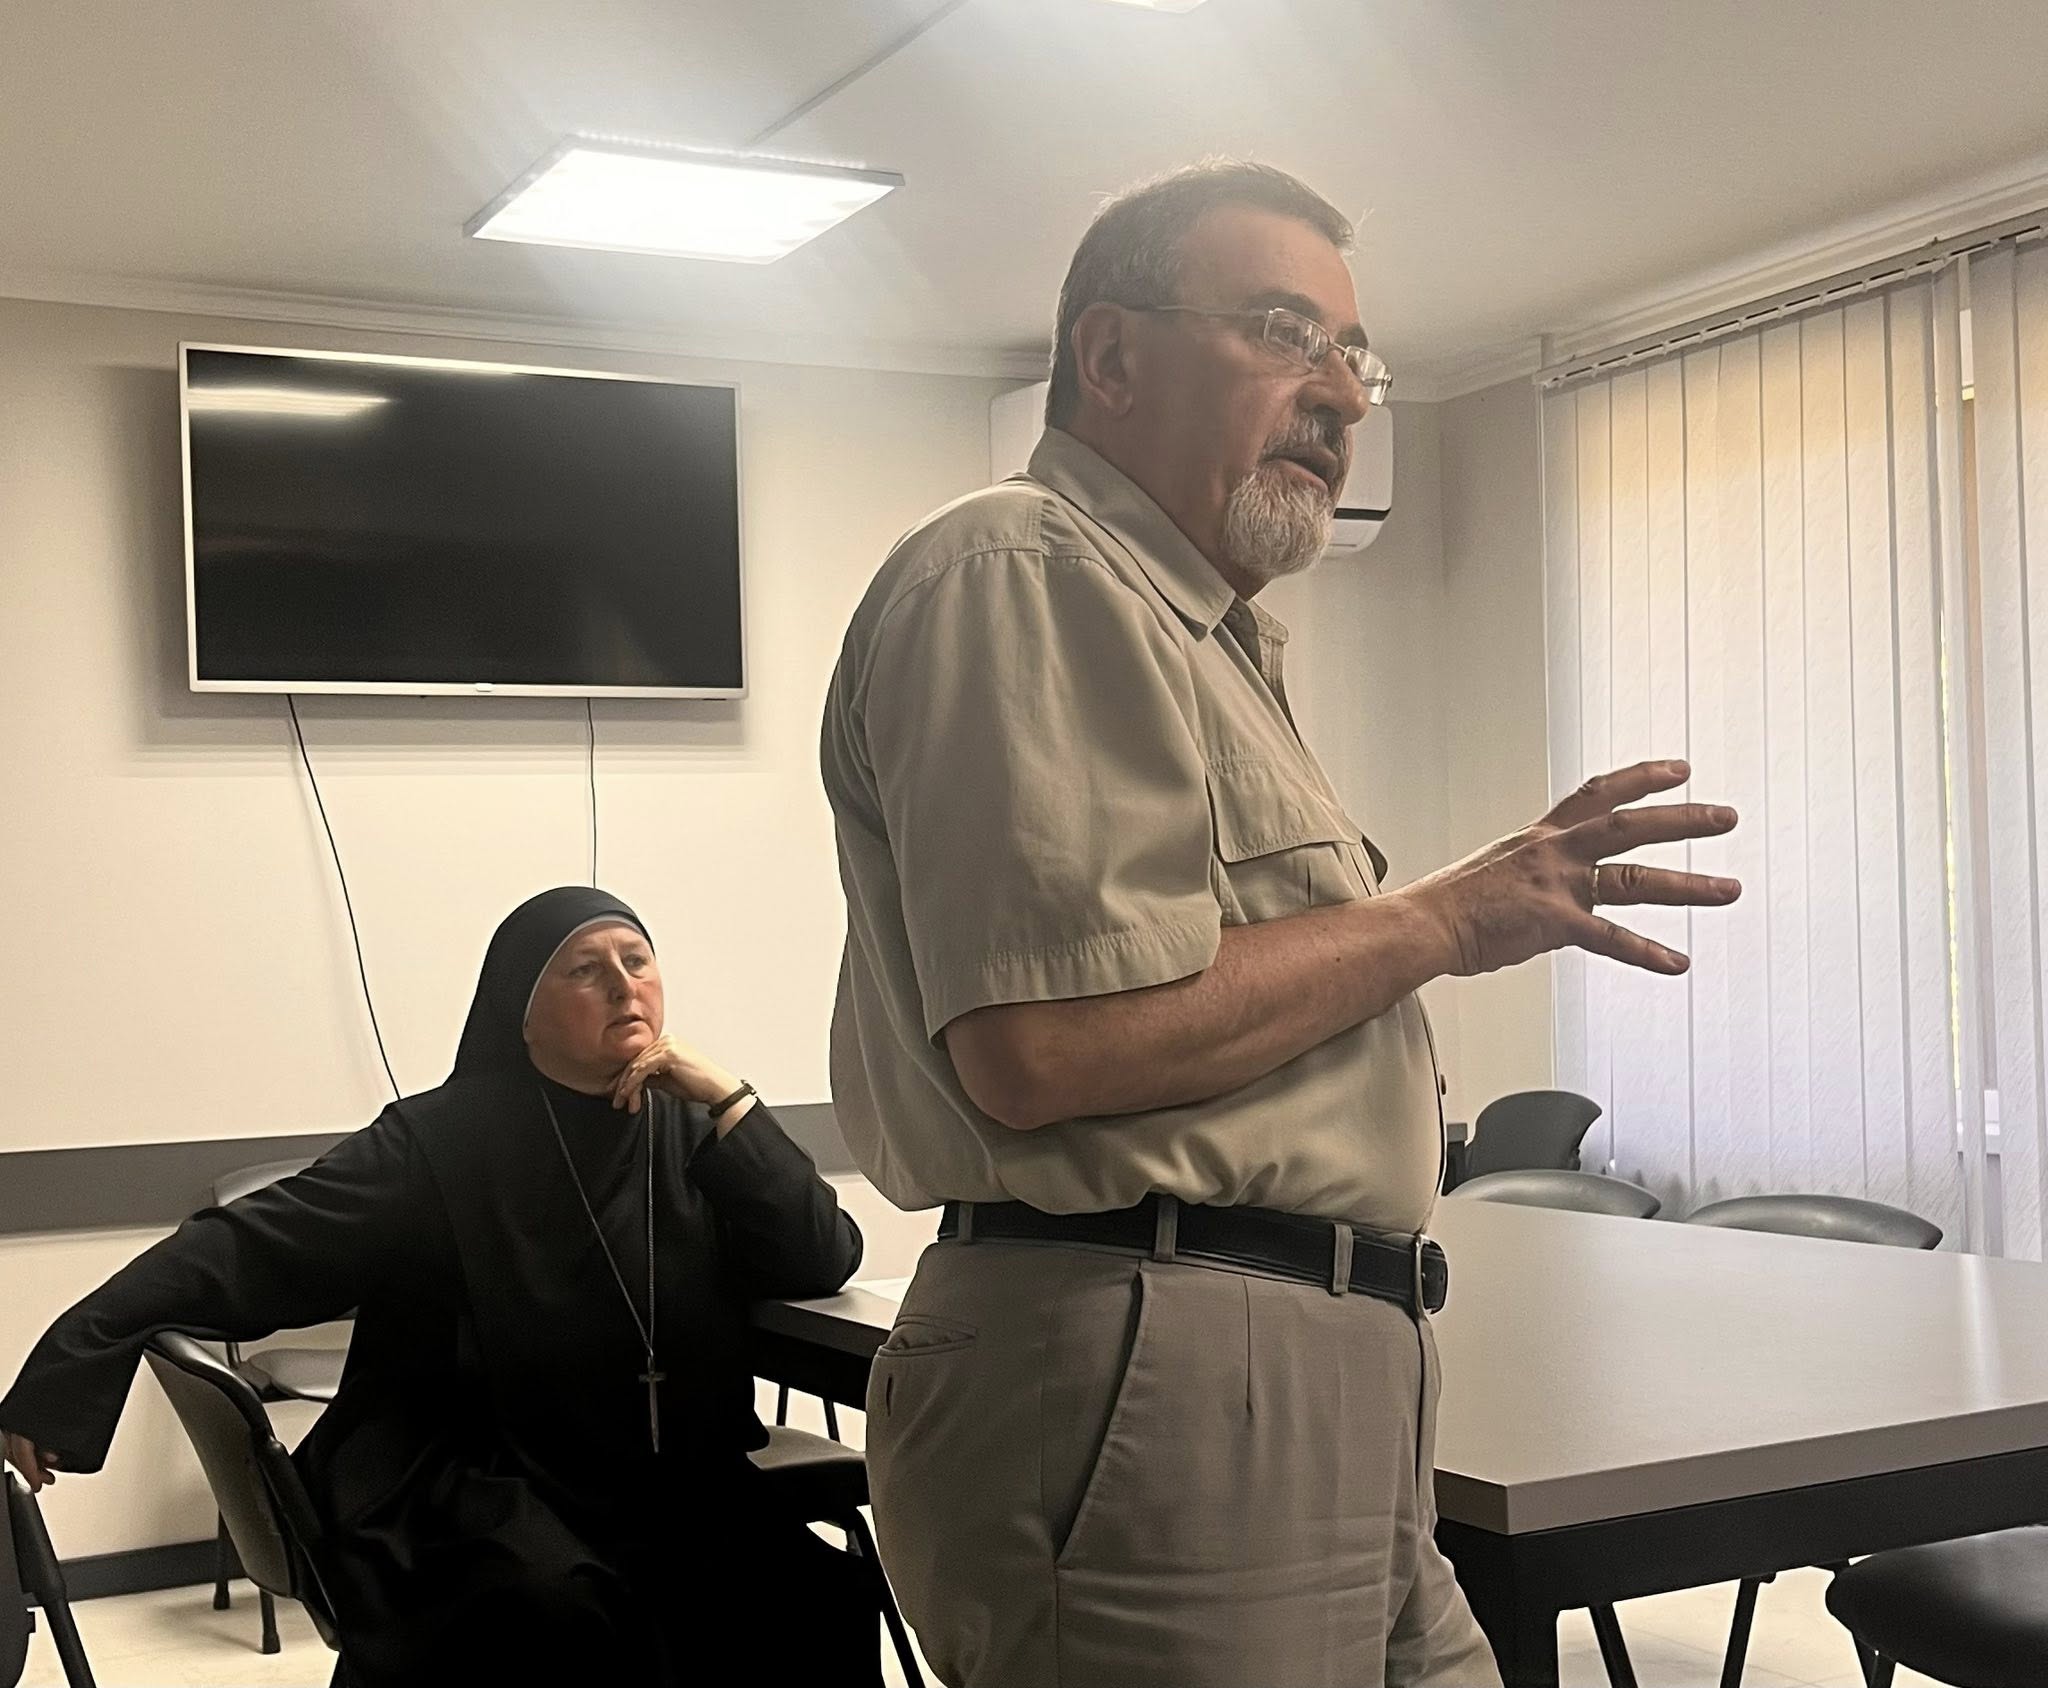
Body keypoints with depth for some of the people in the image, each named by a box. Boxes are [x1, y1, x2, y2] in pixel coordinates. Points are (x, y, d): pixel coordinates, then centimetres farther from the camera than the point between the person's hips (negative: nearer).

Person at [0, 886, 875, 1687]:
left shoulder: (687, 1133, 6)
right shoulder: (442, 1143, -5)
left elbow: (822, 1261, -3)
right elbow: (247, 1250, -13)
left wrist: (727, 1098, -11)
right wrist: (73, 1355, -24)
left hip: (667, 1486, 4)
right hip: (479, 1483, -3)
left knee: (820, 1602, -22)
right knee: (558, 1607, -35)